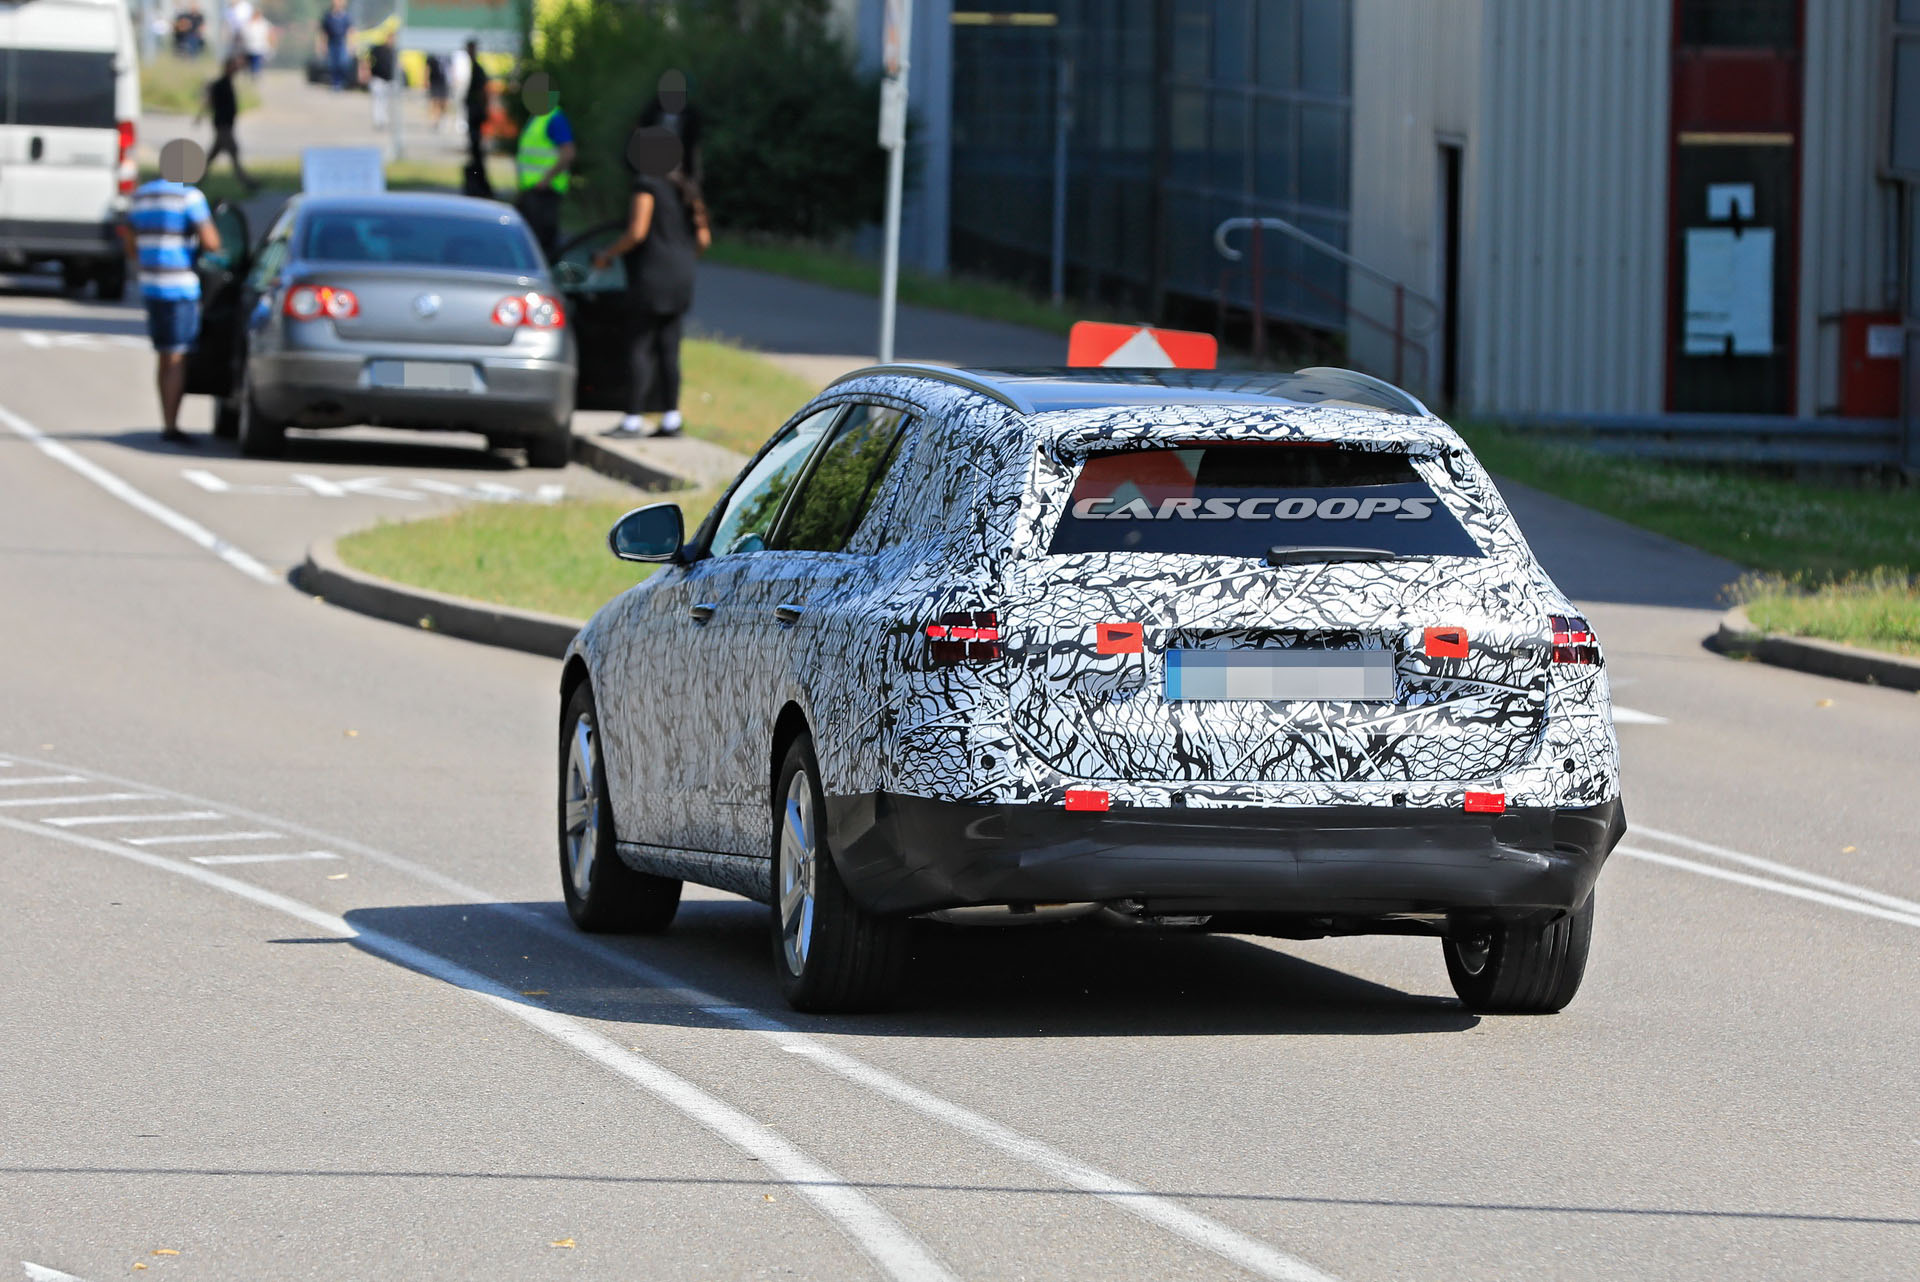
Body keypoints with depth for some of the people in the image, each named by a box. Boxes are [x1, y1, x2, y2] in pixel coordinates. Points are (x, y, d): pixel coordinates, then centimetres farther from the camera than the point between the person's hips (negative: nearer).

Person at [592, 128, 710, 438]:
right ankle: (671, 418, 9)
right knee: (668, 349, 10)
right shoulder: (686, 189, 13)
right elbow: (703, 239, 13)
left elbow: (637, 232, -17)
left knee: (638, 347, -6)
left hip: (650, 277, -8)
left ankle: (633, 419, -8)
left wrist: (607, 255, -4)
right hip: (681, 281, 8)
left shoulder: (647, 184, -10)